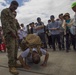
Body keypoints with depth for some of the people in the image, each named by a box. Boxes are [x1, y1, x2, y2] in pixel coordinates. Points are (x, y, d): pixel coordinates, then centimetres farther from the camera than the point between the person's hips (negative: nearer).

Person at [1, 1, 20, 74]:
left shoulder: (12, 14, 25)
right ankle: (11, 67, -15)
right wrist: (11, 31, -21)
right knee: (11, 49, -15)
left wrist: (16, 33, 17)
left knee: (15, 49, 5)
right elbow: (4, 22, -14)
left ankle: (14, 63, 13)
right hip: (8, 33, -9)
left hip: (14, 33, 9)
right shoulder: (4, 11, -2)